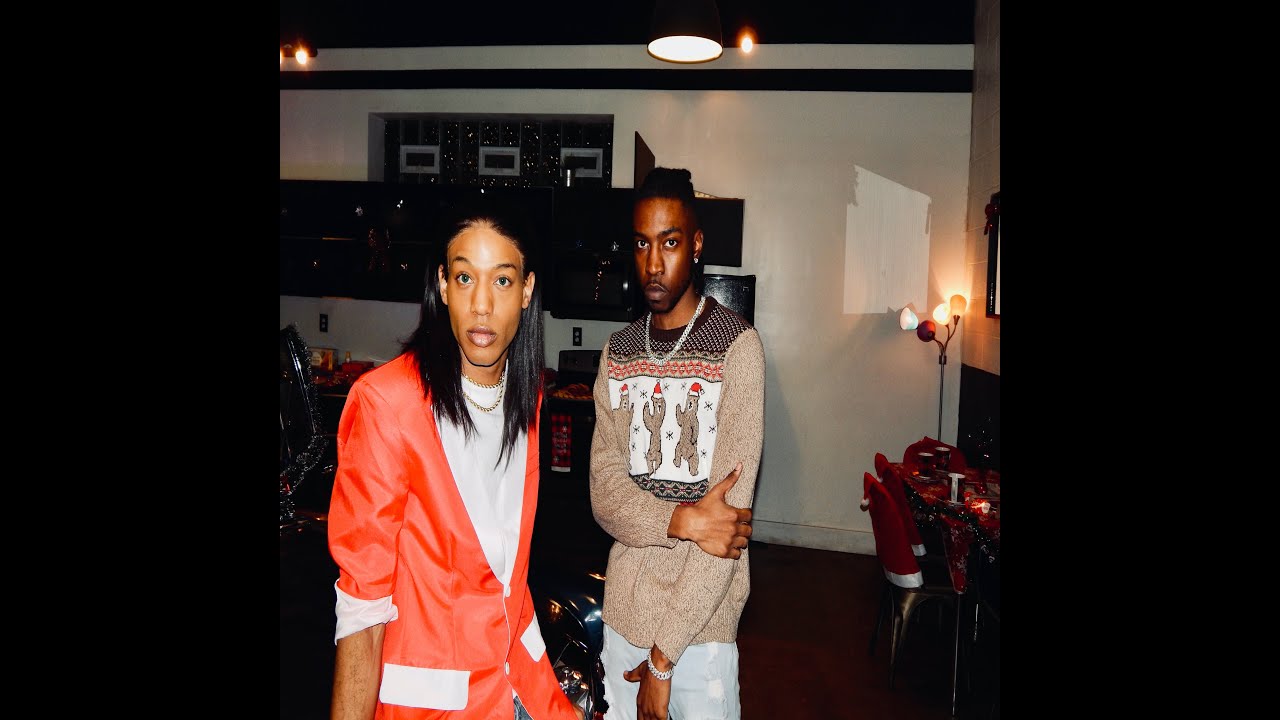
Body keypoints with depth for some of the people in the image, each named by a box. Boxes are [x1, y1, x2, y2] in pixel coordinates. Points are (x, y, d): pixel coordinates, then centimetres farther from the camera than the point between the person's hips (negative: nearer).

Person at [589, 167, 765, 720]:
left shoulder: (737, 347, -12)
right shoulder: (618, 353, 4)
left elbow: (732, 506, -16)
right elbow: (604, 493, -1)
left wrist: (663, 657, -13)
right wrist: (683, 520, -21)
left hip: (700, 620, -4)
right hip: (623, 610, 4)